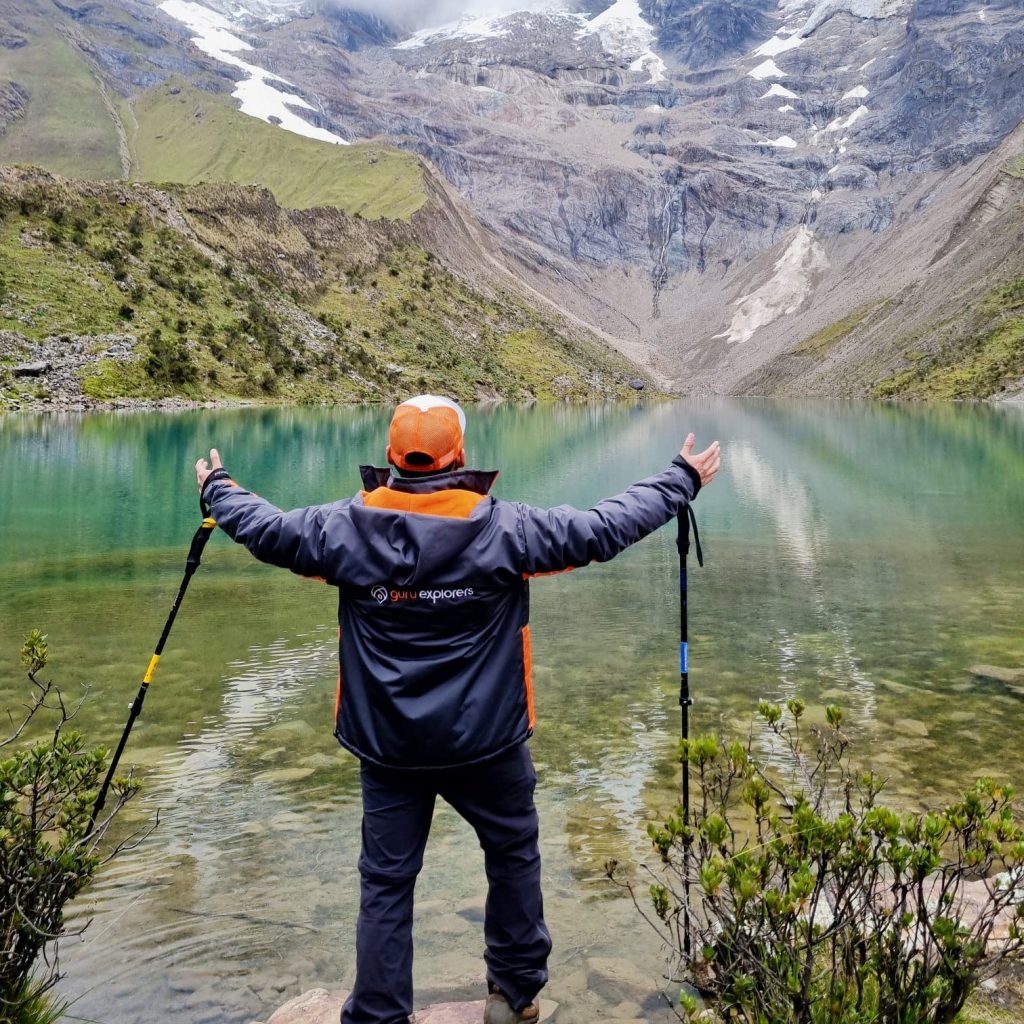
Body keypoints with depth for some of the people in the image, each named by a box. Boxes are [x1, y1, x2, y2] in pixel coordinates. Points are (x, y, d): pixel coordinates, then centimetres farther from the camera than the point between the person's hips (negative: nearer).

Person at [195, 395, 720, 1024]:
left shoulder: (346, 529, -9)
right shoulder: (504, 529, -15)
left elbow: (264, 527, 5)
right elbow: (606, 529, -10)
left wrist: (217, 487, 25)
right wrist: (683, 482, 4)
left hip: (387, 744, 2)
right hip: (486, 741, -1)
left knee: (386, 880, 13)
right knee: (515, 857, 21)